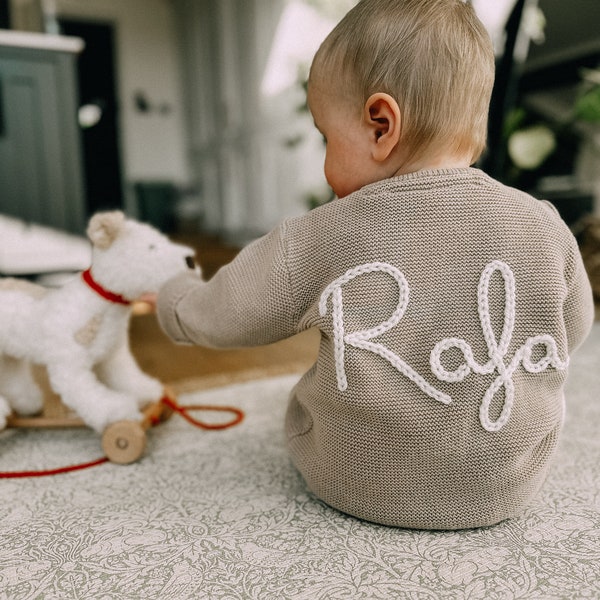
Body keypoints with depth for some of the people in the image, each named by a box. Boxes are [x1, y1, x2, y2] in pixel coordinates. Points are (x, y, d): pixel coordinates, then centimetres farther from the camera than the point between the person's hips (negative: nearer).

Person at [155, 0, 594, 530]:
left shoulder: (316, 243, -19)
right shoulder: (544, 228, -13)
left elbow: (215, 319, -4)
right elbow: (572, 332, 6)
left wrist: (174, 297, 19)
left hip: (359, 488, -1)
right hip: (512, 486, 3)